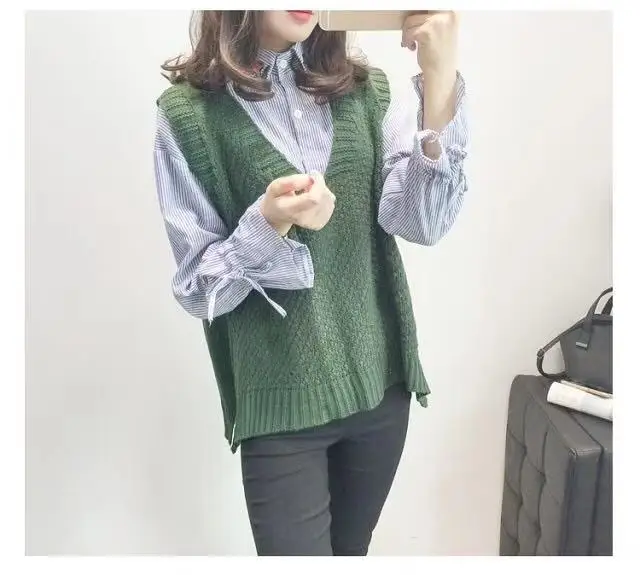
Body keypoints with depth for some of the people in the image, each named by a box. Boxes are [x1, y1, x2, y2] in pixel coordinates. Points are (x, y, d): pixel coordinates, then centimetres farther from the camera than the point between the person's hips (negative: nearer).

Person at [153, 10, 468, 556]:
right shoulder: (190, 112, -7)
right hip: (282, 398, -3)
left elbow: (424, 221, -13)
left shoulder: (367, 91, 1)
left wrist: (440, 82, -25)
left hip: (381, 380, 4)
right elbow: (197, 288, -8)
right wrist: (269, 223, -26)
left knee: (352, 550, 22)